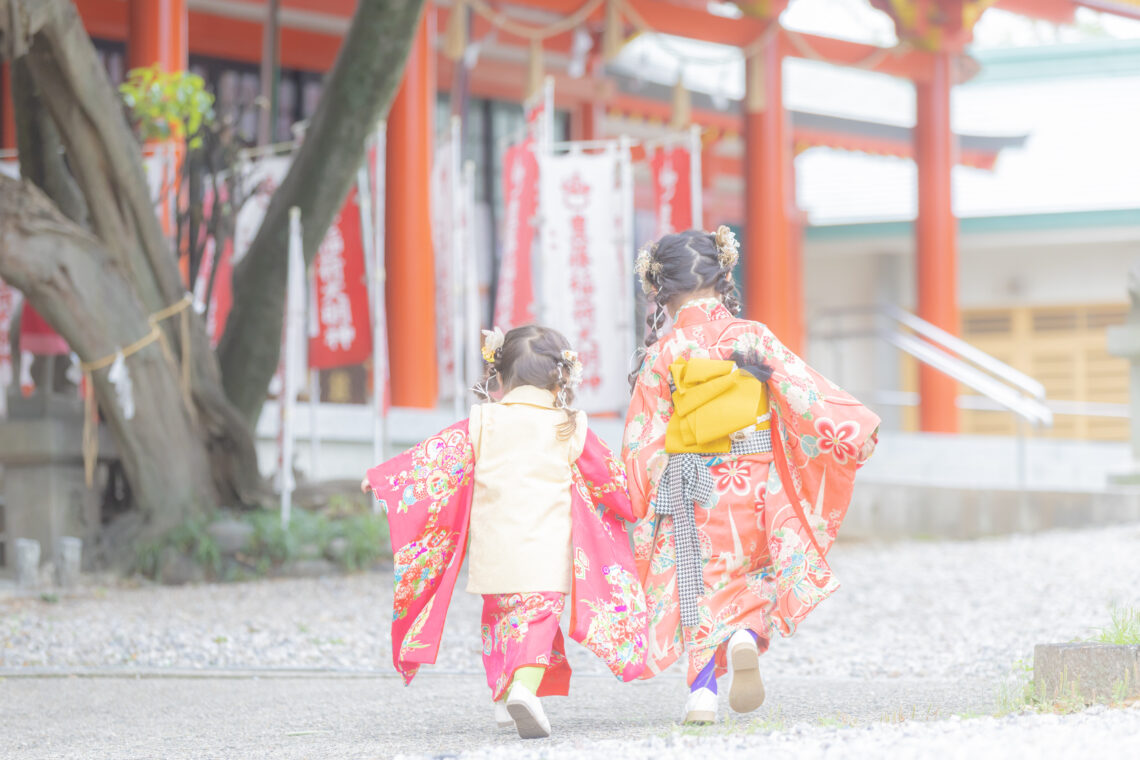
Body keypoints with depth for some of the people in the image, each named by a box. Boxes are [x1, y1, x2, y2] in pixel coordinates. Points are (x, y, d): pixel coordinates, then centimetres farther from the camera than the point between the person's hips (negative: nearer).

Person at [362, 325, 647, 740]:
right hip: (546, 555, -1)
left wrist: (383, 477, 16)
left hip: (494, 554, 1)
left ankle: (503, 695, 23)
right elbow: (610, 476, 16)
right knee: (539, 620, -4)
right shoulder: (569, 430, 4)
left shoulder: (482, 423, 3)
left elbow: (435, 458, 6)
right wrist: (633, 503, 36)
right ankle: (526, 686, -29)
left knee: (500, 617, 20)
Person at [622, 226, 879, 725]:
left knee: (700, 586, 11)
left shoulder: (662, 353, -7)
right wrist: (855, 429, 6)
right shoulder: (753, 339, -6)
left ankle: (702, 690, 3)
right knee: (754, 575, 19)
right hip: (754, 486, 1)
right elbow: (806, 393, -6)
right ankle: (746, 638, -11)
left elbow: (643, 438, -4)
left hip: (692, 490, -1)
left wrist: (640, 500, 6)